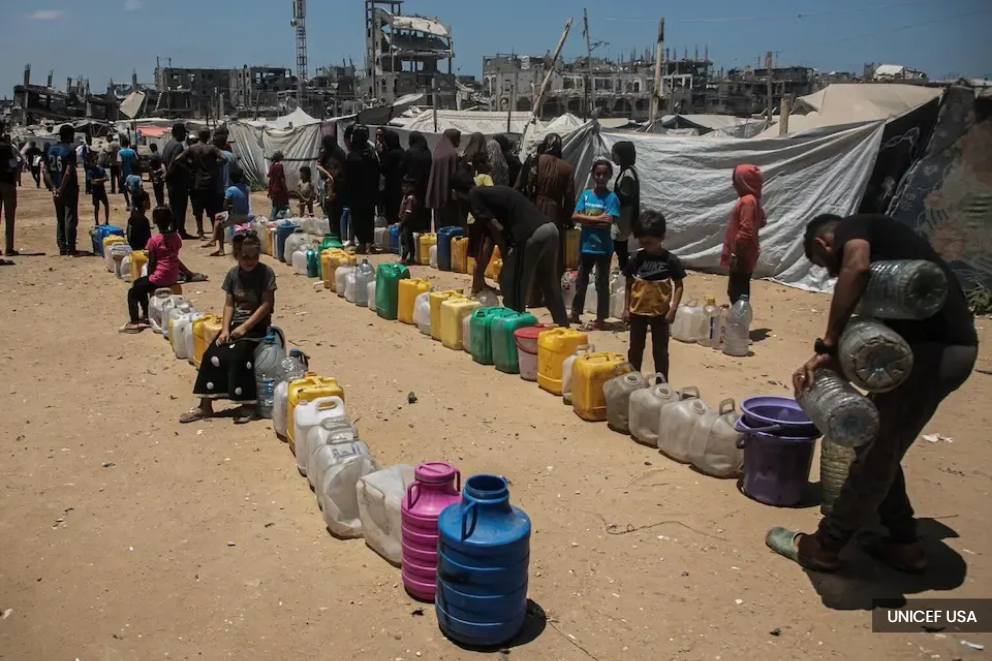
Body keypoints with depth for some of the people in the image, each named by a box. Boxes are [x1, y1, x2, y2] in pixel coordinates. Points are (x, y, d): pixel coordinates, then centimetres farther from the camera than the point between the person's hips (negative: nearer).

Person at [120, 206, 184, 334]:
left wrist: (150, 277, 7)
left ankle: (134, 323, 4)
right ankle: (146, 314, 31)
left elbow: (151, 264, -8)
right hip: (173, 277, 7)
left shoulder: (154, 241, -15)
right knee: (139, 283, 29)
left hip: (159, 278, -7)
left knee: (132, 292, 11)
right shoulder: (176, 236, 1)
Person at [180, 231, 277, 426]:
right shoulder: (232, 274, 5)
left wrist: (245, 327, -17)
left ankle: (248, 405, -15)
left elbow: (267, 304, -13)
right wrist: (225, 329, -10)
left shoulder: (265, 273, -10)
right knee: (212, 355, -15)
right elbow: (229, 304, 6)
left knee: (237, 356, -29)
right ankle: (205, 406, -7)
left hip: (257, 325, -5)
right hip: (235, 323, 5)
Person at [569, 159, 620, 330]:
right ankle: (575, 314, 27)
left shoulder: (611, 197, -8)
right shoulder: (586, 194, 4)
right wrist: (596, 218, -16)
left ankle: (601, 319, 11)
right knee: (580, 281, 15)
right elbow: (575, 216, -6)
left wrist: (586, 221, -11)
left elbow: (608, 223, -18)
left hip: (603, 248, -4)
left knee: (601, 283, 3)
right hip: (585, 246, 5)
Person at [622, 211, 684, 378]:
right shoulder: (636, 259, -3)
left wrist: (673, 309, -12)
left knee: (660, 351, 8)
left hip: (660, 313, -2)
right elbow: (629, 285, 4)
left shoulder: (671, 260, -10)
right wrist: (626, 308, 2)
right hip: (638, 312, 2)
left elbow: (679, 286, -5)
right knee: (635, 349, 13)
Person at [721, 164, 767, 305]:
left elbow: (746, 231, -25)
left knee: (737, 293, -6)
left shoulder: (747, 201, -20)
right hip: (744, 256, 10)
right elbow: (761, 222, 25)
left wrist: (735, 253, -21)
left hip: (741, 257, -10)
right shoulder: (753, 199, 11)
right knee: (739, 291, 17)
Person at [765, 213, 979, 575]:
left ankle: (824, 547, 16)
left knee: (874, 455, 2)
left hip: (931, 348, -9)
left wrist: (827, 346, -22)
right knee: (880, 448, 21)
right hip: (951, 344, 9)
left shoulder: (851, 227, 0)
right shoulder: (880, 237, 26)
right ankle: (903, 544, 30)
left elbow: (857, 267, -25)